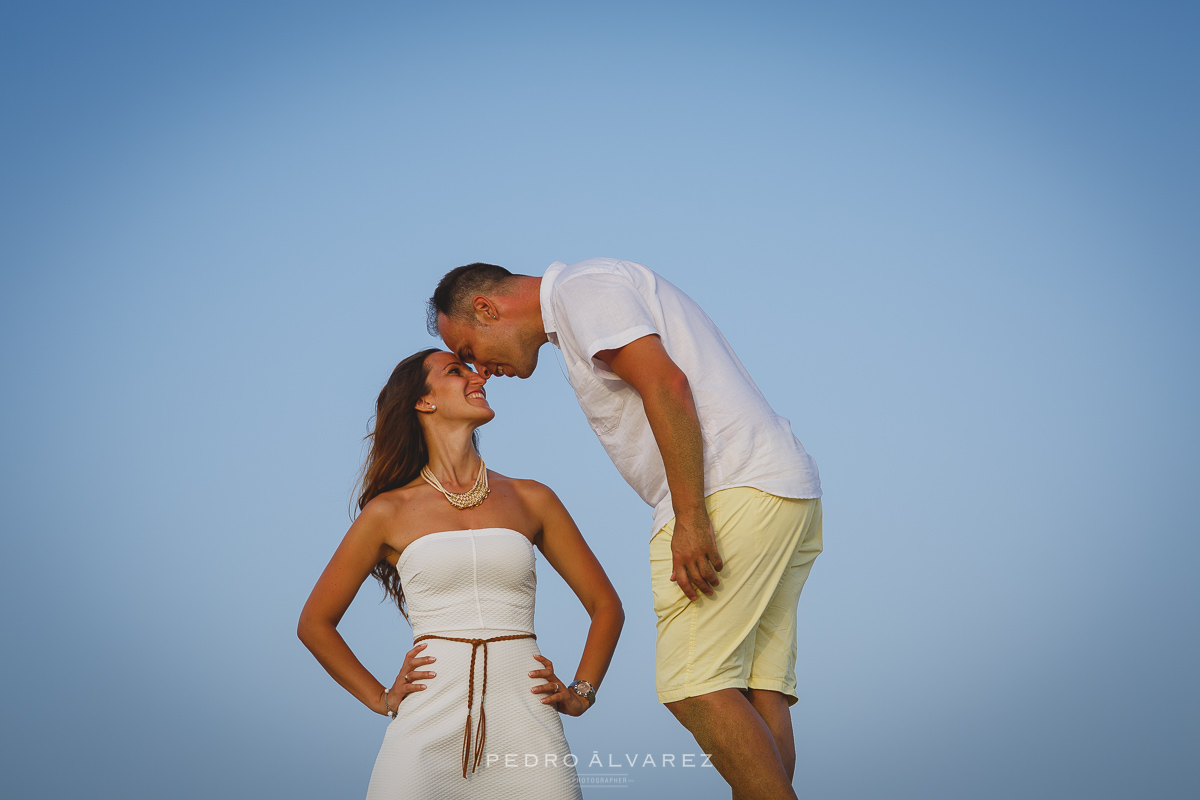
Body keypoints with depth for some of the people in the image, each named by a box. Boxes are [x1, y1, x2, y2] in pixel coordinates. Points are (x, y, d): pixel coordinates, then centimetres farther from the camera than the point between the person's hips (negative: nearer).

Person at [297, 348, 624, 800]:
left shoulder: (530, 500, 13)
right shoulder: (390, 512, 8)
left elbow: (606, 605, 20)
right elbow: (315, 623, 17)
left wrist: (579, 693, 8)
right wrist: (380, 699, 9)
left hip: (523, 716, 1)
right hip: (428, 723, -1)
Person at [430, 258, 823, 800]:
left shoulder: (579, 287, -3)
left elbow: (667, 385, -17)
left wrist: (690, 520, -20)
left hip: (733, 491, -10)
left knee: (694, 686, -12)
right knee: (756, 692, 2)